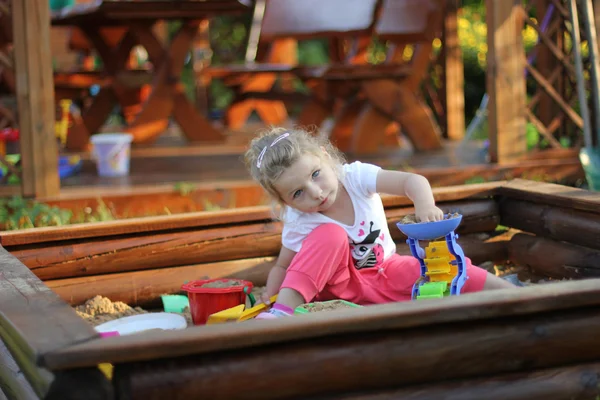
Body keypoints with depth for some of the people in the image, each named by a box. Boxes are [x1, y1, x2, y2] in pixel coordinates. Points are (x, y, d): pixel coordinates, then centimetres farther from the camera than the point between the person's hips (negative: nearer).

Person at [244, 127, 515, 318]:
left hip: (387, 272, 3)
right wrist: (270, 297, -28)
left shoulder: (355, 176, -21)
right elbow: (282, 266, -8)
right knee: (329, 234, -34)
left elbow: (413, 181, -30)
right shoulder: (298, 225, -21)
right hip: (340, 286, -3)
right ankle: (285, 308, -40)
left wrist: (425, 206, -52)